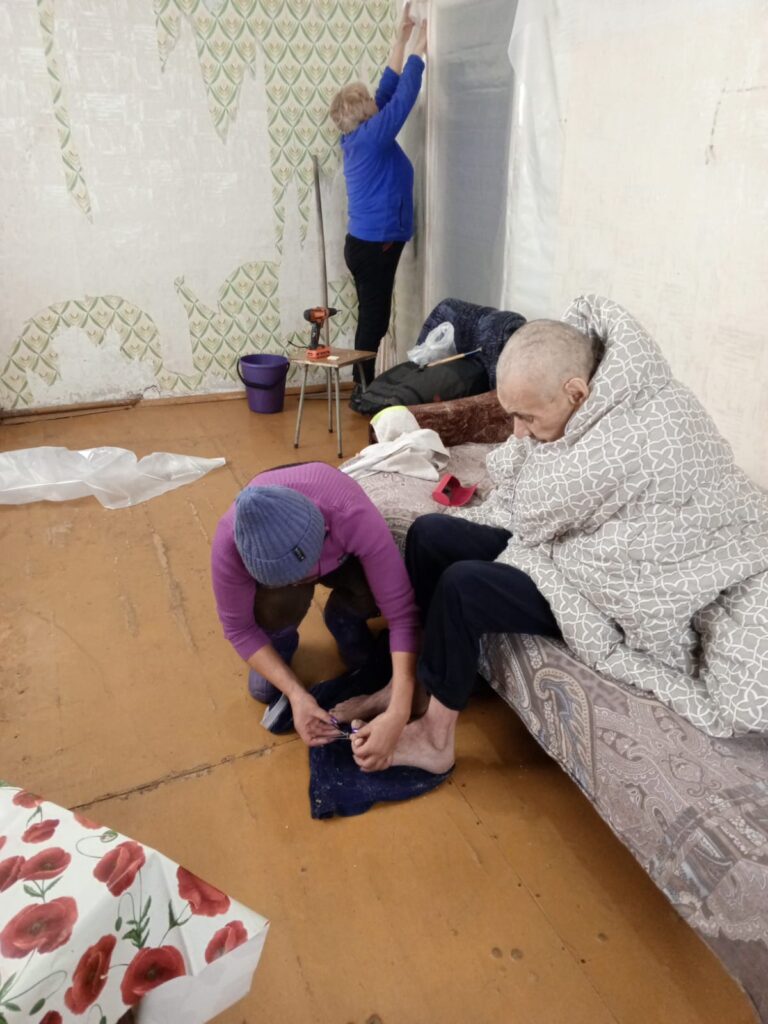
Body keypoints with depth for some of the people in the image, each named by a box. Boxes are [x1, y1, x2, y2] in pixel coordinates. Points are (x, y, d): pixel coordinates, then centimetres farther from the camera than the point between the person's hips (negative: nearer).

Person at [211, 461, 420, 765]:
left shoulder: (355, 517, -42)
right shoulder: (229, 544, -38)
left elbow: (402, 612, -40)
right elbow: (238, 627, -23)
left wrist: (397, 713, -46)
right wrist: (296, 694, -32)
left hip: (341, 556, 0)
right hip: (267, 565, 0)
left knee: (373, 594, -31)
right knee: (272, 609, -33)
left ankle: (344, 618, 4)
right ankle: (279, 639, 3)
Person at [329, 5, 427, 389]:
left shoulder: (360, 137, 12)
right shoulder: (371, 137, -12)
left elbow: (388, 91, 18)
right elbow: (403, 98, -12)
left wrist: (401, 40, 20)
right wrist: (419, 49, -2)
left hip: (367, 243, 10)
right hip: (375, 245, -10)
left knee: (372, 321, 13)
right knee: (373, 322, -4)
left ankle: (365, 391, 20)